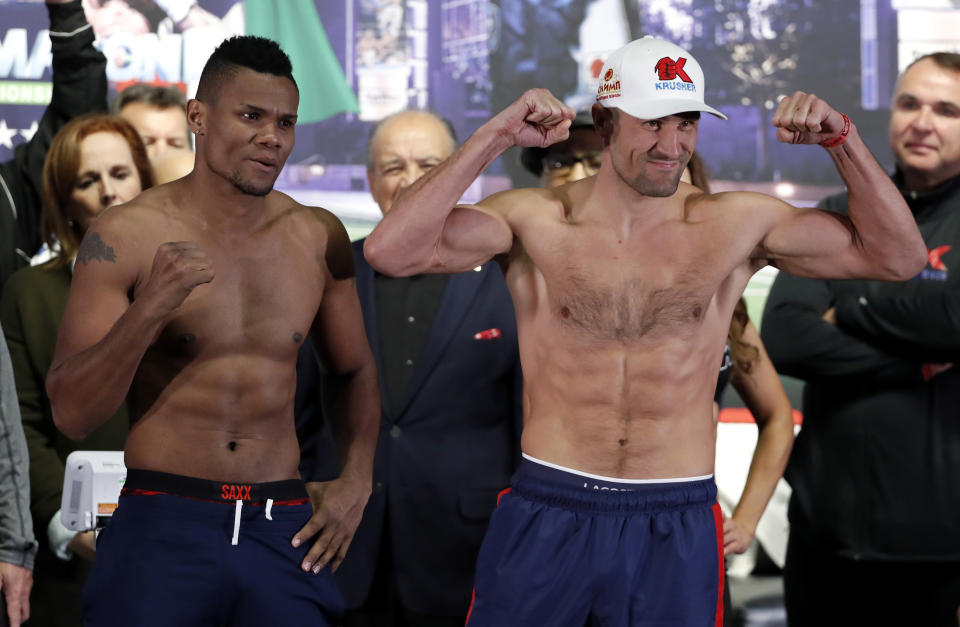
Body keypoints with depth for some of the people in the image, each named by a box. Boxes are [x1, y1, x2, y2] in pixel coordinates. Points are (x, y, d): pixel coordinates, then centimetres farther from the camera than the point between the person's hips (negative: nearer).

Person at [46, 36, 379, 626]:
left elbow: (356, 371, 21)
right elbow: (72, 415, -10)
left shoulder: (319, 238, 5)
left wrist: (357, 480, 6)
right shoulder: (125, 235, -5)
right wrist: (148, 311, -24)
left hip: (283, 533, 3)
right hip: (162, 526, -3)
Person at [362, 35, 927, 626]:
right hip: (547, 514, -1)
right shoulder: (536, 221, -3)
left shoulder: (736, 224, 1)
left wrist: (841, 139, -7)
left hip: (678, 530, 1)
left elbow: (897, 257, 5)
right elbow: (391, 252, -16)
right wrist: (494, 138, -19)